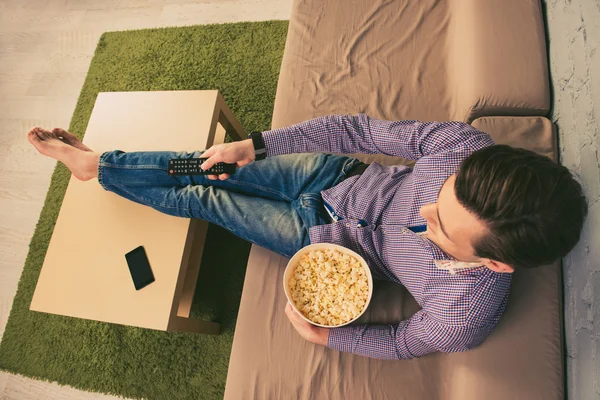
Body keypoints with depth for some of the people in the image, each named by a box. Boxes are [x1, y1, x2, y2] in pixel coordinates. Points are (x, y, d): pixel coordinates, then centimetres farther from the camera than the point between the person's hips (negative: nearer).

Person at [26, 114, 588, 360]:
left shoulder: (463, 318, -31)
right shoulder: (464, 147, -27)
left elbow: (402, 341, -10)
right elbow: (362, 130, -20)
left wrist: (324, 336, -15)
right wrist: (252, 145, -18)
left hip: (322, 244, -3)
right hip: (335, 173, 3)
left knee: (200, 198, 7)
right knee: (200, 167, 6)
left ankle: (95, 167, 36)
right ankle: (95, 161, 36)